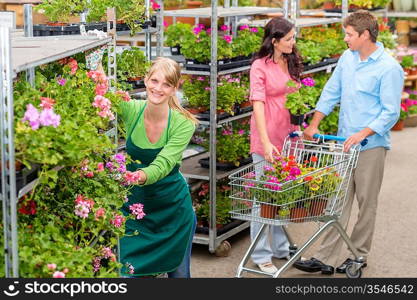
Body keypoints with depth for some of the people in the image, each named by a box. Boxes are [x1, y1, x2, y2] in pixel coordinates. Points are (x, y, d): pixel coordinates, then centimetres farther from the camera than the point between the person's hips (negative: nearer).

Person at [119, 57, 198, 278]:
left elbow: (163, 164, -30)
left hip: (172, 204, -1)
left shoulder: (184, 123, -19)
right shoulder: (131, 110, -12)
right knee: (128, 270, 4)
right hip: (134, 202, 1)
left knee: (179, 271, 14)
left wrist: (142, 176, -50)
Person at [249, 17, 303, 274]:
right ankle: (261, 255, 10)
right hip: (267, 138, -6)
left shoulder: (292, 63, 10)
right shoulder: (260, 66, -10)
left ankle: (282, 247, 26)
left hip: (289, 134, 6)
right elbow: (258, 103, -17)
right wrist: (266, 142, -25)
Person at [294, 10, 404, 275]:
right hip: (344, 143, 6)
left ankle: (359, 256, 19)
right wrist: (314, 125, 9)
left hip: (370, 145, -6)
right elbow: (331, 92, 15)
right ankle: (326, 259, 7)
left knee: (366, 203, 6)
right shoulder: (347, 58, 8)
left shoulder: (389, 69, -12)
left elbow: (391, 113, -14)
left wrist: (362, 134, -23)